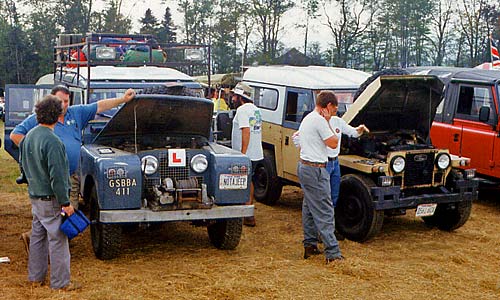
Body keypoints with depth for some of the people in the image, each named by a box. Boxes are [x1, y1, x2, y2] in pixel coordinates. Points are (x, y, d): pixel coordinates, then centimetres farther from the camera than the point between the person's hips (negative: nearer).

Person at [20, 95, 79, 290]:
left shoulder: (28, 136, 5)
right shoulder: (52, 141, -23)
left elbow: (23, 164, 16)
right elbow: (57, 176, -23)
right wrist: (65, 203, -18)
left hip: (34, 195, 9)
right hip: (50, 199, -9)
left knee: (38, 236, 17)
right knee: (57, 239, 0)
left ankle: (35, 278, 26)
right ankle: (60, 282, 7)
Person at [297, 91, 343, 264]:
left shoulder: (307, 119, 16)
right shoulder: (319, 120, -16)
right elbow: (334, 143, -13)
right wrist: (327, 122, -6)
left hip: (303, 166, 10)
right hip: (315, 170, -10)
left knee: (309, 207, 17)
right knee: (325, 212, -9)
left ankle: (309, 246, 23)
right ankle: (332, 253, -8)